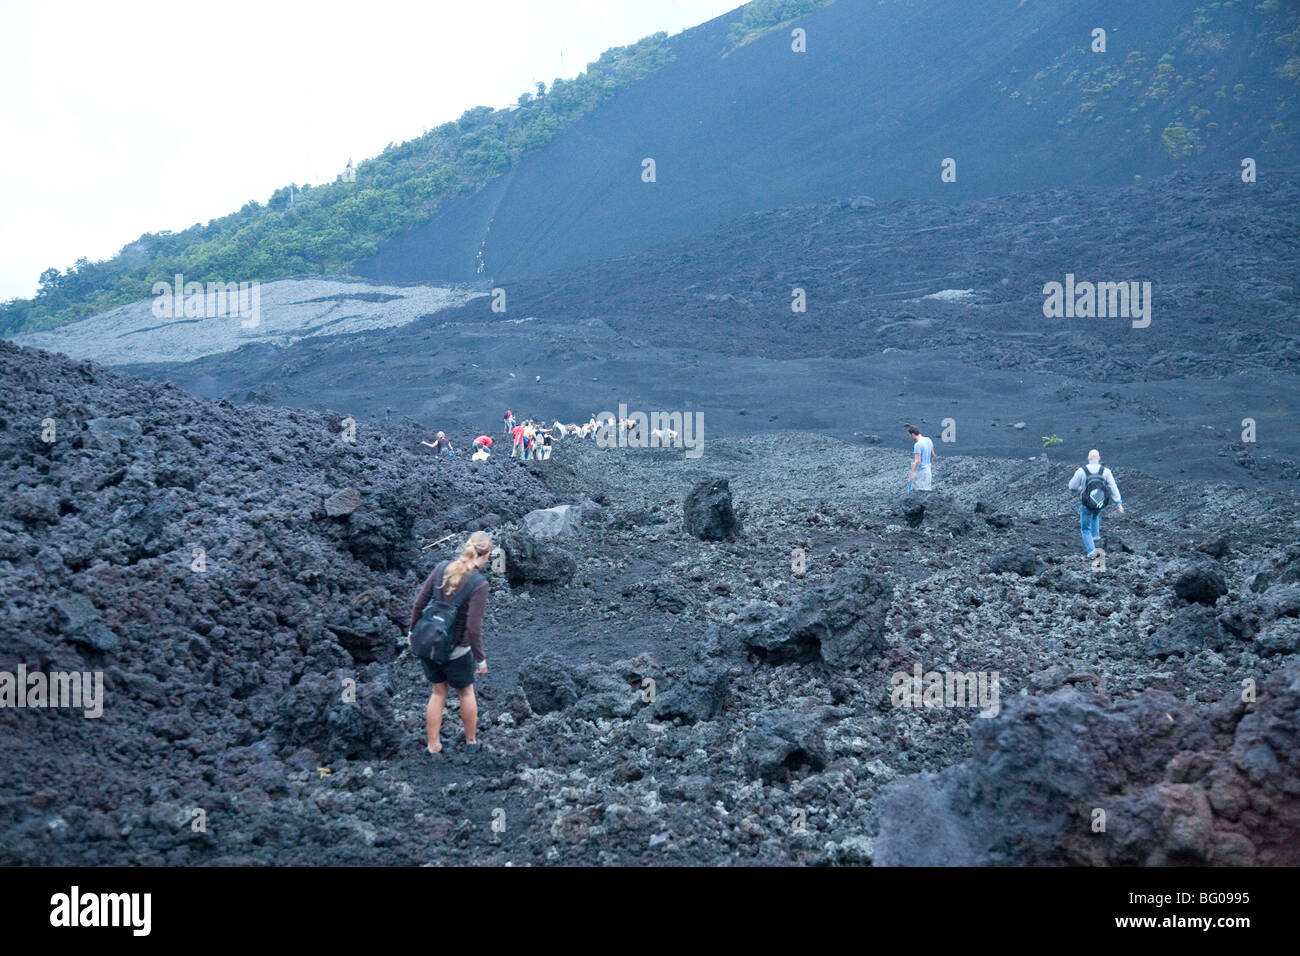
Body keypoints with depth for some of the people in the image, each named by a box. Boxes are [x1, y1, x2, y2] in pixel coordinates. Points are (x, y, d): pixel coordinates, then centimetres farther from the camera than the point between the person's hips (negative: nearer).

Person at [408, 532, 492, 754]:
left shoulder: (443, 567, -7)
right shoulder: (479, 583, -22)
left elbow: (420, 600, -2)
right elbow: (474, 626, -23)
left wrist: (413, 629, 13)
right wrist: (480, 659, -11)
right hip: (455, 650, -4)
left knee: (438, 692, 22)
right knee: (466, 692, 21)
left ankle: (433, 744, 27)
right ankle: (471, 740, 37)